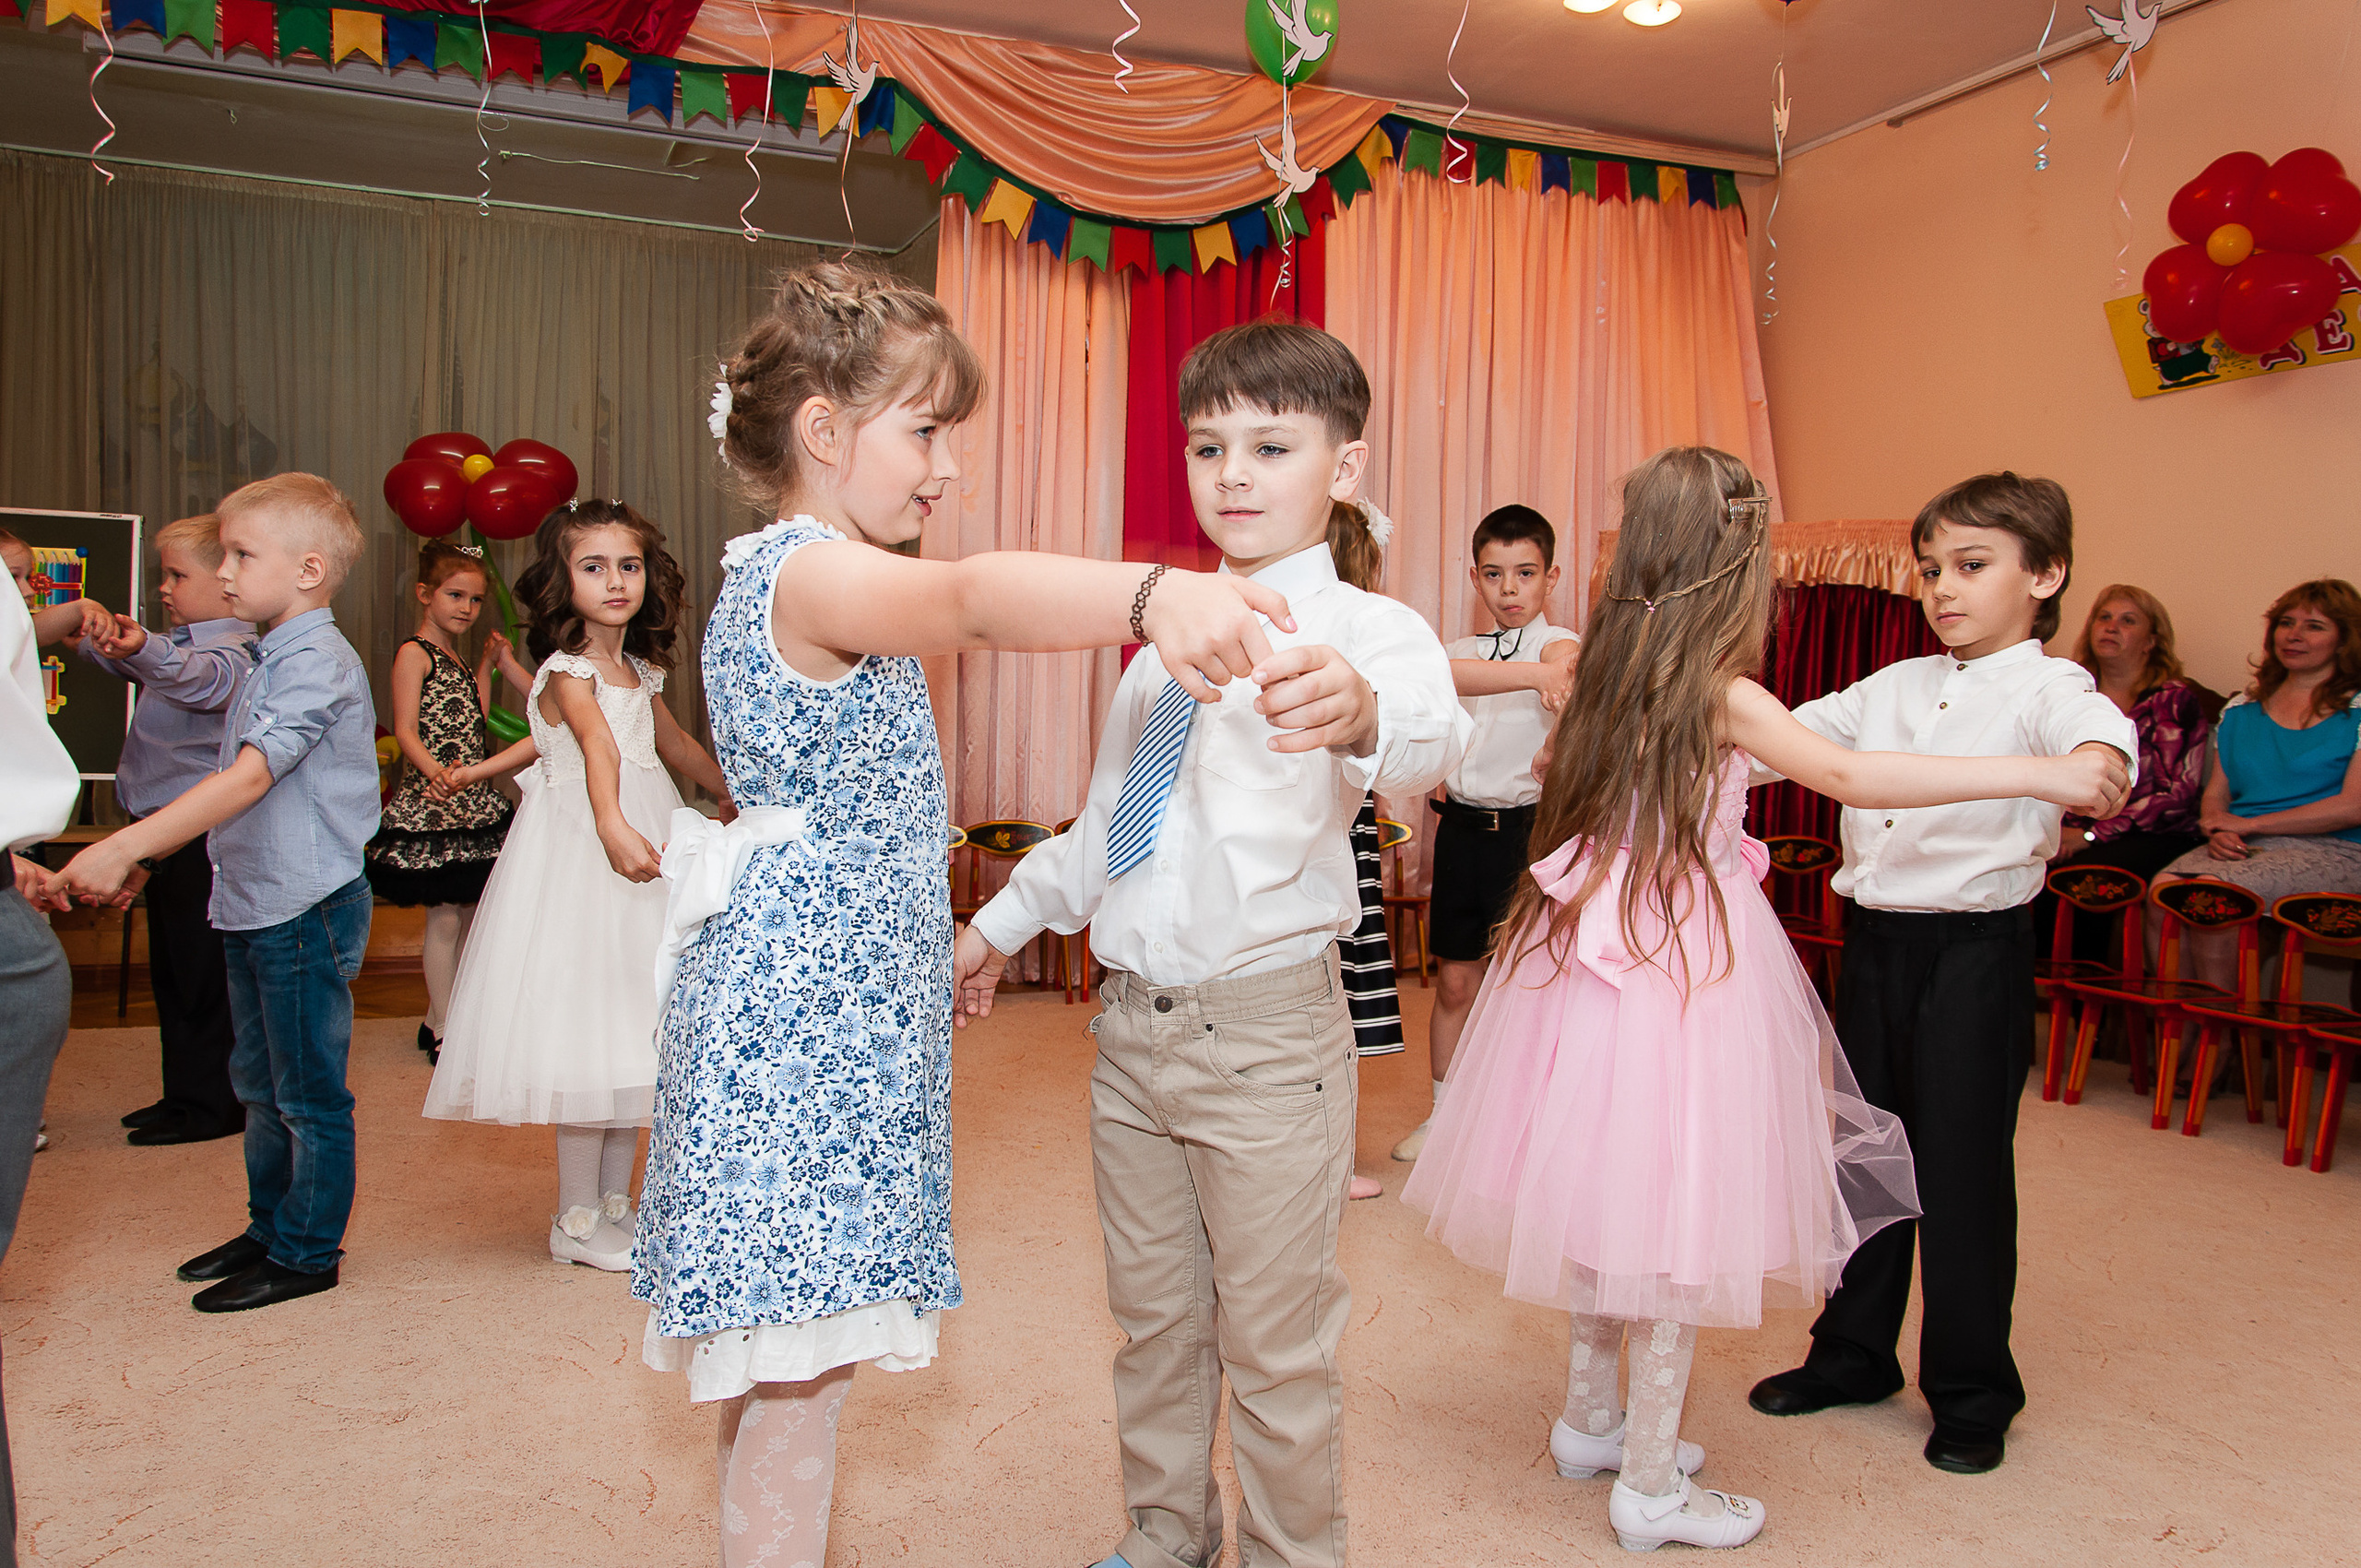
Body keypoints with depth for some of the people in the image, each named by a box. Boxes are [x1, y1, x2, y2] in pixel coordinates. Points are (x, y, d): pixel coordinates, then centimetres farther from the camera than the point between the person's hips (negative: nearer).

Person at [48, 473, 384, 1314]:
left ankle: (306, 1253, 16)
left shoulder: (319, 664, -18)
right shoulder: (270, 659, 13)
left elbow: (250, 776, -29)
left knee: (310, 1094, 3)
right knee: (261, 1085, 20)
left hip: (304, 909, -10)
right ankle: (269, 1227, 34)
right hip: (254, 906, 10)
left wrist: (124, 847, -35)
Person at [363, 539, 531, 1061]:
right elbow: (405, 730, -17)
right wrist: (435, 770, -35)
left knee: (468, 913, 12)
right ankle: (444, 1033, 7)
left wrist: (488, 665, 17)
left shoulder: (453, 657, 16)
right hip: (431, 803, -8)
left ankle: (440, 1016, 24)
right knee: (444, 918, -3)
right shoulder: (414, 653, -9)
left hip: (472, 802, 9)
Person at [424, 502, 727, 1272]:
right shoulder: (567, 672, -12)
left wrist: (733, 793, 42)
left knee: (638, 1032, 10)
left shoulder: (641, 670, 12)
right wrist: (612, 825, -50)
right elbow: (596, 745, -33)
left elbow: (674, 743, 30)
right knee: (586, 1033, -6)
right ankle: (577, 1219, 7)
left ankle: (615, 1200, 22)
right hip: (578, 854, -8)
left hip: (644, 845, 8)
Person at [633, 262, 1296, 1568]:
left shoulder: (771, 576, 17)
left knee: (777, 1373, 18)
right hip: (809, 1020, -11)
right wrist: (1151, 596, -59)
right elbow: (969, 595, -41)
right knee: (798, 1381, -3)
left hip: (810, 1012, 11)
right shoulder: (811, 571, -18)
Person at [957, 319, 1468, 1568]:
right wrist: (1007, 919, 28)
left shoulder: (1360, 629, -11)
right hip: (1133, 1020, 7)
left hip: (1267, 1034, -6)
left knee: (1273, 1349, 8)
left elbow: (1427, 735, -35)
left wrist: (1364, 716, -58)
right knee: (1152, 1321, 21)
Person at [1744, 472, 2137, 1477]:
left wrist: (2092, 771, -53)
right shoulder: (1895, 688, 11)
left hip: (1975, 948, -6)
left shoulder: (2048, 690, -7)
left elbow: (2102, 739, -29)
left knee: (1963, 1168, 3)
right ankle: (1852, 1354, 32)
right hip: (1874, 939, 6)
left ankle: (1971, 1394, 22)